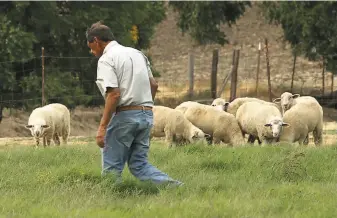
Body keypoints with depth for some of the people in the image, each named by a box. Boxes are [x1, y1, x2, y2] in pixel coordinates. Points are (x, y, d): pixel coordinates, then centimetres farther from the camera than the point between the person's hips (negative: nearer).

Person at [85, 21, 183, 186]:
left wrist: (102, 127, -19)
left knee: (112, 166, 1)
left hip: (125, 115, -8)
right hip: (147, 115, 8)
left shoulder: (107, 59, -8)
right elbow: (153, 85, 18)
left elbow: (114, 94, -18)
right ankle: (170, 185, -8)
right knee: (139, 163, 11)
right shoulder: (137, 53, 17)